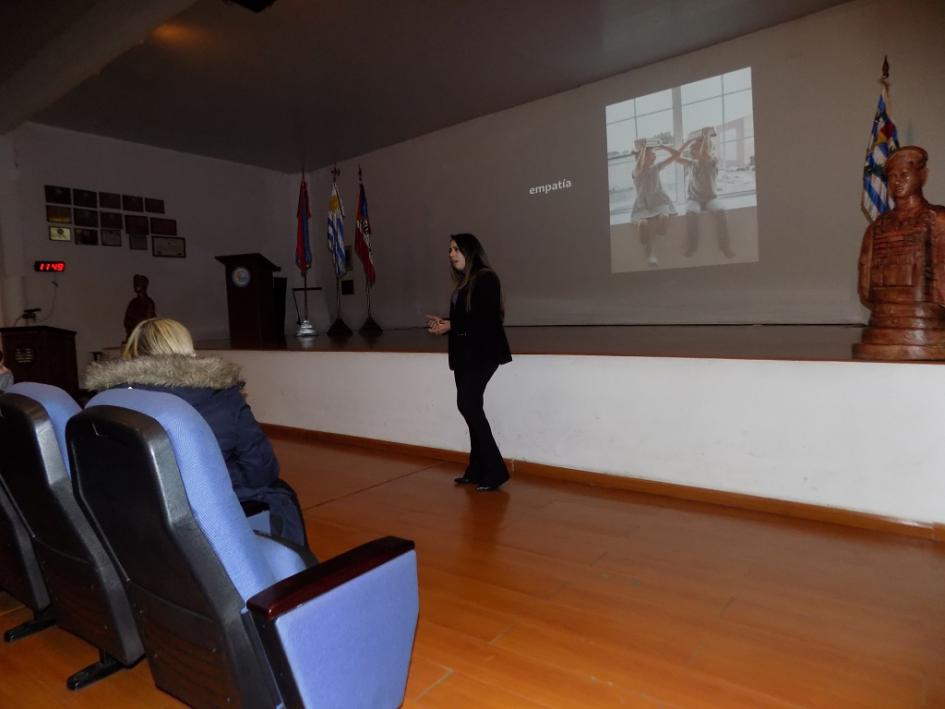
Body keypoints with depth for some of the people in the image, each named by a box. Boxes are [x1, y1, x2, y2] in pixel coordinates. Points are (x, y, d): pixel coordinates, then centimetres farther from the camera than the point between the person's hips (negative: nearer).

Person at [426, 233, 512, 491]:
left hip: (483, 353, -9)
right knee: (471, 407, 9)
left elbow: (487, 319, -19)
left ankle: (495, 470, -7)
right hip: (465, 354, 9)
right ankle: (477, 470, 16)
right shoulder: (463, 283, 16)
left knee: (467, 404, -14)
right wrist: (442, 323, 1)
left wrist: (452, 326, -18)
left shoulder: (486, 279, -10)